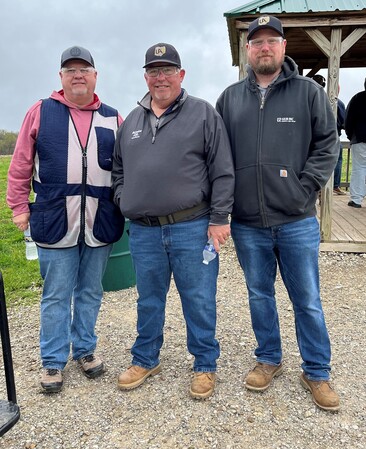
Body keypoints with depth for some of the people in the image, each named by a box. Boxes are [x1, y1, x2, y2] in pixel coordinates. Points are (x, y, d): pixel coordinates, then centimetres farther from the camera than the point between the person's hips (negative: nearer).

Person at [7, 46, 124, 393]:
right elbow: (20, 166, 6)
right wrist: (19, 207, 3)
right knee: (56, 296, 7)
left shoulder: (112, 118, 10)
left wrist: (127, 210, 8)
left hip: (100, 224, 2)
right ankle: (53, 361, 24)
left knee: (90, 293, 14)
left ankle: (85, 349, 33)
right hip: (55, 224, -1)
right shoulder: (41, 112, 5)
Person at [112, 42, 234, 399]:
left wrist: (219, 219, -8)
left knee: (199, 301, 6)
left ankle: (205, 366, 26)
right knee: (149, 300, 17)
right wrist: (124, 202, 6)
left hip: (192, 228, -4)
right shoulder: (131, 121, 15)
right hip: (143, 232, 4)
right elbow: (118, 170, 22)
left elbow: (222, 172, -3)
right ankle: (145, 360, 35)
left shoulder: (203, 114, 1)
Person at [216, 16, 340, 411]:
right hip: (247, 224, 2)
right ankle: (269, 360, 36)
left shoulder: (308, 92, 2)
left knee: (307, 301, 8)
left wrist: (305, 187, -8)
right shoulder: (230, 98, 8)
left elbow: (327, 144, 2)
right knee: (260, 295, 16)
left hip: (296, 221, -2)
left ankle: (317, 373, 27)